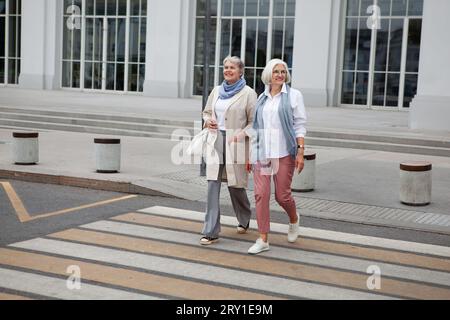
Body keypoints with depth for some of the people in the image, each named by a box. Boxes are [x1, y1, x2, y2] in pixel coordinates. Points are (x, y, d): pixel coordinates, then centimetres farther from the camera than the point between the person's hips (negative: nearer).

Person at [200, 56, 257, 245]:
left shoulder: (248, 93, -4)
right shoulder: (217, 90, 12)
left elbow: (254, 121, -4)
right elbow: (206, 111, 24)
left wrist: (242, 134, -19)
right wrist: (208, 121, 2)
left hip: (235, 144, -4)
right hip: (215, 141, 4)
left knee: (235, 185, 9)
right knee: (213, 184, -5)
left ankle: (244, 221, 38)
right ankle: (211, 232, -4)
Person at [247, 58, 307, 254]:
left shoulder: (294, 95, 1)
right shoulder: (262, 98, 12)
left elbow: (300, 125, -2)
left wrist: (301, 152, -10)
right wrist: (251, 153, 14)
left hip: (284, 152, -3)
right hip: (262, 152, 3)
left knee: (282, 195, 2)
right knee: (261, 194, -3)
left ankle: (294, 220, 35)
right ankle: (263, 240, 4)